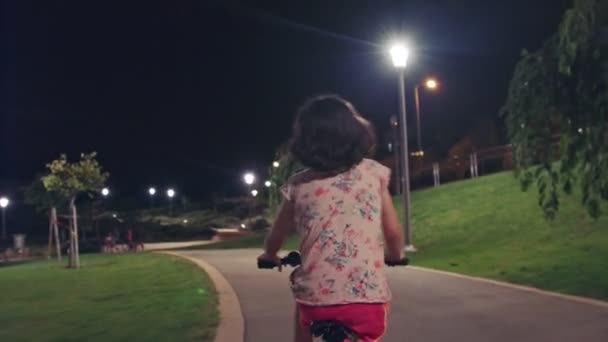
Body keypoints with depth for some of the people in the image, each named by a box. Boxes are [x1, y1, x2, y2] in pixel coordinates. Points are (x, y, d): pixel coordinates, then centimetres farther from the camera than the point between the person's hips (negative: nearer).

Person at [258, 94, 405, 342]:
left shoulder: (297, 185, 5)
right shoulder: (374, 173, 4)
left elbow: (276, 236, 17)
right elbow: (393, 232, 8)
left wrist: (269, 256, 40)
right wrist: (396, 255, 30)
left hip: (316, 298, 1)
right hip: (367, 297, 0)